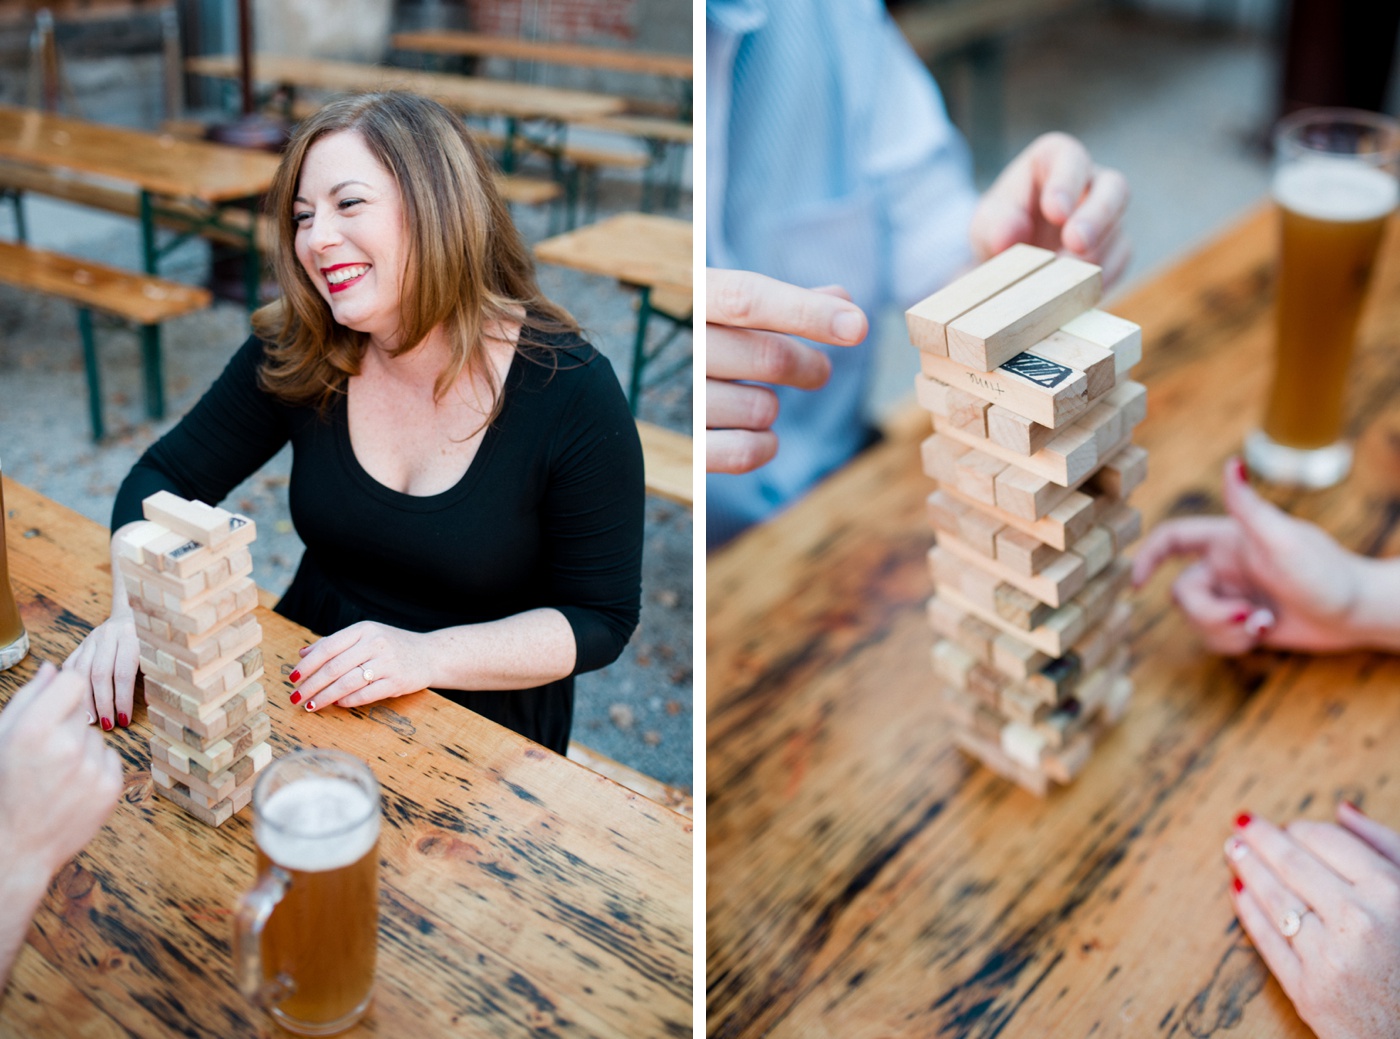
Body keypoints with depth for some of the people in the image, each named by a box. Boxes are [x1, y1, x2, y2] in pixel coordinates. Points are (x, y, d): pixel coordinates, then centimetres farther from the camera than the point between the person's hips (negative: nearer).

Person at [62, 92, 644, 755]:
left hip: (483, 722, -4)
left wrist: (427, 655, -26)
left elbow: (602, 619, -12)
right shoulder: (293, 354, -5)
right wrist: (135, 607, -17)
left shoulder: (573, 393, -16)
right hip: (308, 695, 4)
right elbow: (166, 478, 4)